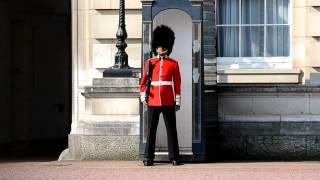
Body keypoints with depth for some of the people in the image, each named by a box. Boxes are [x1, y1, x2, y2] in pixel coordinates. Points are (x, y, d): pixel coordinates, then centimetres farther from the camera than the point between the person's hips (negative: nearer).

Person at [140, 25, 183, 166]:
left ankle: (174, 157, 5)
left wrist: (178, 101, 1)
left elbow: (177, 84, 5)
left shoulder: (173, 64, 6)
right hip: (153, 101, 1)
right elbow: (144, 81, 8)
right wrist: (143, 97, -1)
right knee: (151, 130, 2)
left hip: (168, 102, -1)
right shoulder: (150, 63, 8)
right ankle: (148, 157, 6)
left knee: (171, 129, 1)